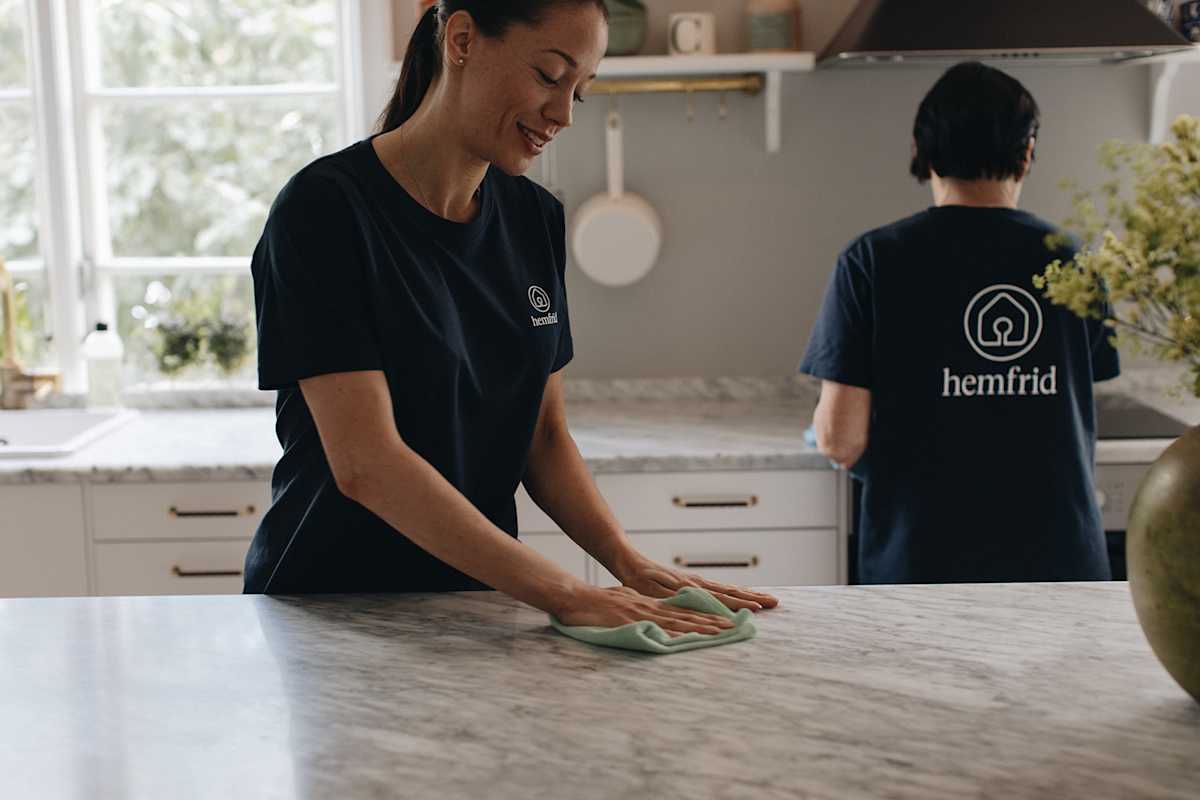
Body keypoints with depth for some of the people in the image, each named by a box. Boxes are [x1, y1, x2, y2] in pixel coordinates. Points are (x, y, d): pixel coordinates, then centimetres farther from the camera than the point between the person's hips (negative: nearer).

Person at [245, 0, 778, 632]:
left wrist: (628, 563, -8)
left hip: (479, 598, 5)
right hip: (326, 611, -4)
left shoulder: (535, 218, 6)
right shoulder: (327, 209, -13)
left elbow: (544, 437, 8)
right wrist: (563, 594, -24)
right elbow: (364, 463, -21)